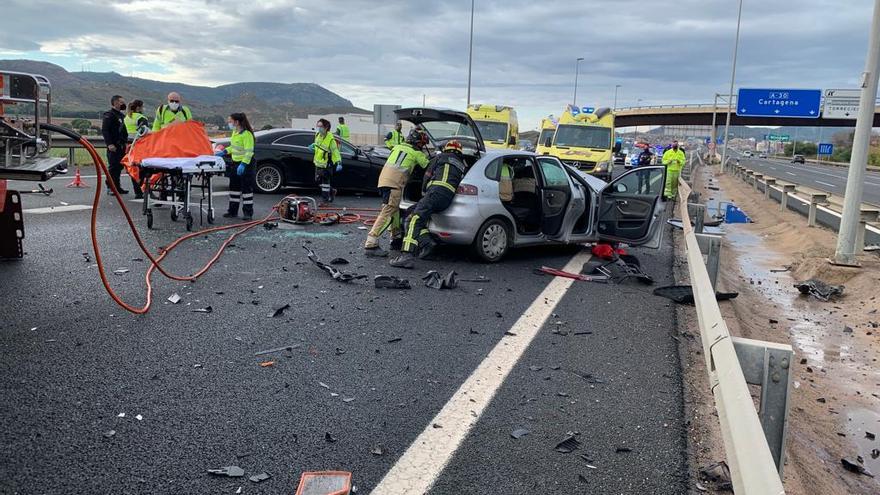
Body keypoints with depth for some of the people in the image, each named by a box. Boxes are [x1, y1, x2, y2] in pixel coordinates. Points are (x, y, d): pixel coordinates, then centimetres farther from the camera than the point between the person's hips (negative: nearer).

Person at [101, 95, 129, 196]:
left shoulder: (121, 115, 20)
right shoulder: (109, 115, -7)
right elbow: (104, 130, -14)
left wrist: (126, 142, 17)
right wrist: (109, 144, -21)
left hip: (121, 145, 8)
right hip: (113, 146, -8)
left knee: (119, 166, 10)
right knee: (113, 166, -6)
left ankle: (117, 186, 17)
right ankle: (110, 187, -1)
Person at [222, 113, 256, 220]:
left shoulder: (246, 134, -19)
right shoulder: (235, 132, 9)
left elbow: (249, 151, -24)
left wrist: (243, 164, -31)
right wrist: (225, 151, 9)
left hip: (246, 163, -9)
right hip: (235, 162, 9)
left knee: (246, 187, -3)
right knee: (234, 187, 13)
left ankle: (248, 212, 3)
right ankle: (233, 211, 21)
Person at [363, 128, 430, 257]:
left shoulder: (397, 147, 24)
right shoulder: (416, 153, 5)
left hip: (383, 178, 8)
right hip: (394, 183, -8)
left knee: (395, 210, 20)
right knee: (387, 213, -13)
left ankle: (396, 239, 28)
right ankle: (370, 245, -21)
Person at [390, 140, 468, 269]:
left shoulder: (441, 157, 17)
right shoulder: (462, 166, 30)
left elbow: (427, 176, 17)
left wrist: (424, 191, 32)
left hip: (437, 191, -7)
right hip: (448, 199, 7)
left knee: (414, 220, -18)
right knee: (413, 211, 20)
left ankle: (407, 255, -37)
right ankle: (426, 242, 1)